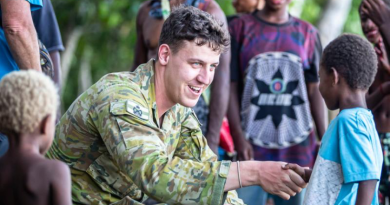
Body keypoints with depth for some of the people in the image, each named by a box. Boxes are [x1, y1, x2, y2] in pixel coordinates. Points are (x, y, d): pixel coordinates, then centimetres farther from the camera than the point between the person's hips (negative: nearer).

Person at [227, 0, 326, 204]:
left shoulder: (308, 33, 10)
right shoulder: (239, 28, 5)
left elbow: (315, 91, 8)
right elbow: (231, 87, 1)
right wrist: (238, 137, -8)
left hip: (298, 148, 2)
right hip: (253, 147, -2)